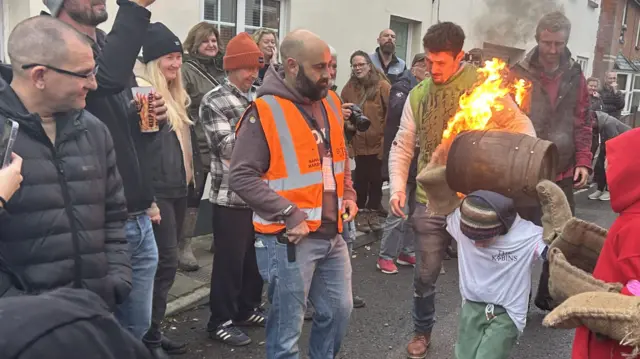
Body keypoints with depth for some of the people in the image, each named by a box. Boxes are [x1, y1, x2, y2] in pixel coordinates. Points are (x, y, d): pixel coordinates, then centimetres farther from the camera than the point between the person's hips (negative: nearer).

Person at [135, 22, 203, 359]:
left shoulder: (177, 96, 17)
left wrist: (194, 180, 19)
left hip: (178, 190, 9)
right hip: (156, 191, -9)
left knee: (164, 261, 13)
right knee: (166, 262, -7)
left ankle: (153, 330, 24)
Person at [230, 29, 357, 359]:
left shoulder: (330, 102, 7)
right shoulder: (265, 111, -16)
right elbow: (241, 176, -19)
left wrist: (348, 194, 5)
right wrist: (290, 215, -22)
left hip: (332, 233, 7)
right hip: (292, 237, -7)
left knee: (339, 309, 19)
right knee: (287, 325, 6)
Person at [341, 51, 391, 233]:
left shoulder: (382, 86, -10)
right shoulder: (349, 87, 0)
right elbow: (342, 112, 10)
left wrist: (386, 138, -14)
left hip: (378, 142, -2)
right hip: (359, 142, 2)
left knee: (376, 179, 10)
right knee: (361, 178, 9)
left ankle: (373, 212, 26)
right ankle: (361, 212, 24)